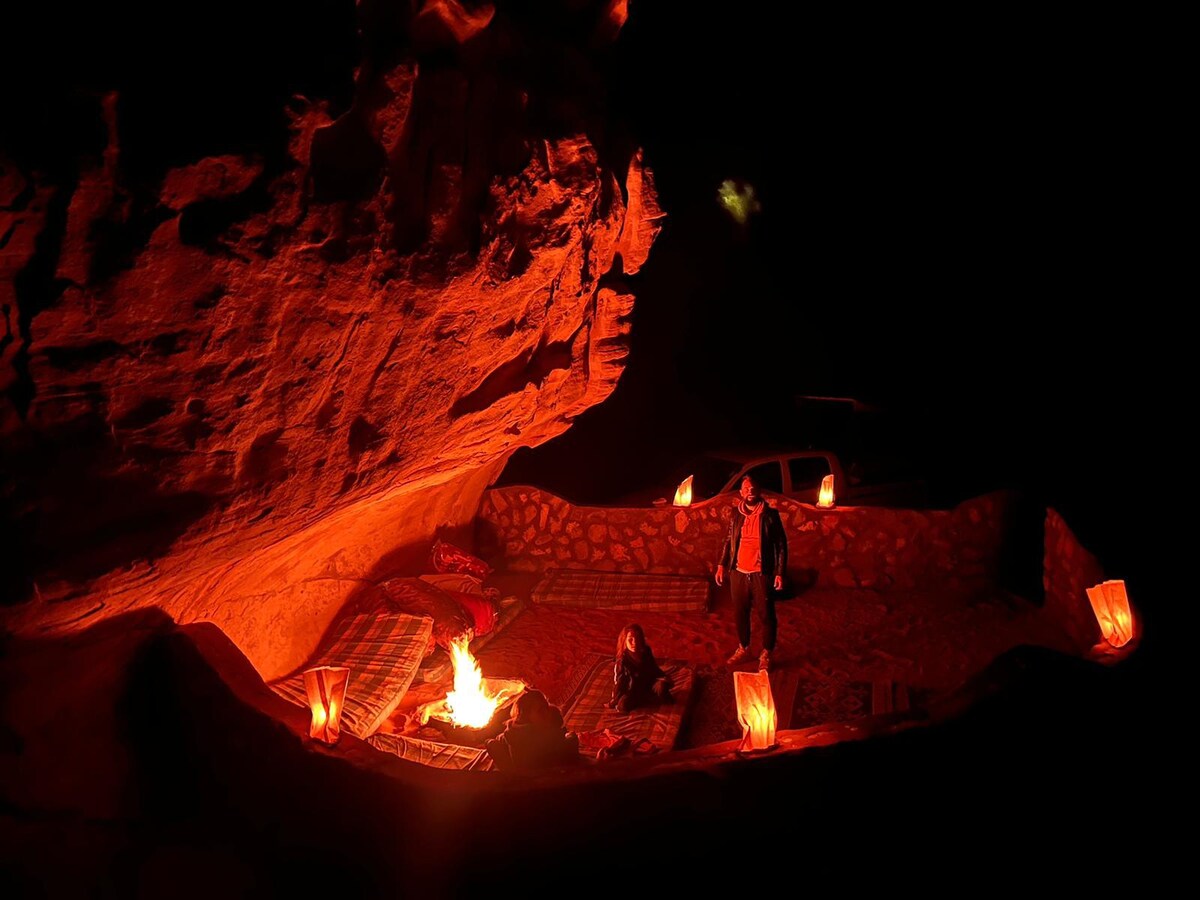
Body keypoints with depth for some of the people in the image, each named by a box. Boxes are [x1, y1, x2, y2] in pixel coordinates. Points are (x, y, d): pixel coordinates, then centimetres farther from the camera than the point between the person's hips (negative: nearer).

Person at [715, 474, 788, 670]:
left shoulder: (770, 515, -6)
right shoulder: (736, 514, 5)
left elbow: (781, 545, -4)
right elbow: (728, 540, 14)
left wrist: (780, 573, -9)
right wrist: (721, 564, 7)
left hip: (761, 574, -4)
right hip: (738, 573, 4)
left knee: (766, 616, 4)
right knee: (740, 614, 14)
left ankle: (766, 655, 18)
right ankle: (743, 649, 31)